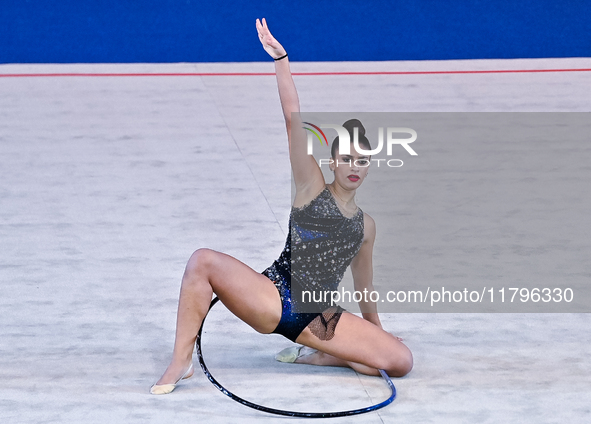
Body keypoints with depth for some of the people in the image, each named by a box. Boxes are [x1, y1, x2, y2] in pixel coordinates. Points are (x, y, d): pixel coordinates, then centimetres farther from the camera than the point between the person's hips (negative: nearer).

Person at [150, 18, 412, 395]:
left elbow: (364, 285, 28)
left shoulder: (366, 225, 17)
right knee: (204, 261, -28)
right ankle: (182, 361, -20)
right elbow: (293, 120, -2)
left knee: (401, 360, -15)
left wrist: (377, 332, 32)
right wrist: (281, 59, -9)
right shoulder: (311, 186, 7)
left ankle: (317, 356, 9)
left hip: (321, 318, 3)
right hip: (275, 299, -3)